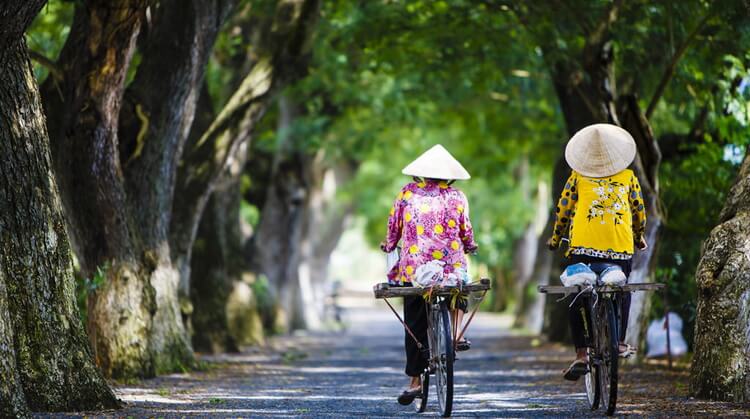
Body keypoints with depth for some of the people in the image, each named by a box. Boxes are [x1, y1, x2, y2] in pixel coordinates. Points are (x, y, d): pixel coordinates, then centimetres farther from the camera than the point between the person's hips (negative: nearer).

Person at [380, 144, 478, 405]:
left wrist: (389, 246, 28)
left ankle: (415, 380, 3)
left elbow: (394, 225, 8)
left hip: (413, 267, 0)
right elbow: (466, 232, 6)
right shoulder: (456, 197, 3)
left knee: (414, 324, 6)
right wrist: (470, 247, 28)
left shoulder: (408, 193, 4)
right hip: (451, 265, 0)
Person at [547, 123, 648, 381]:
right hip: (621, 247, 1)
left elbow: (563, 208, 8)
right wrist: (639, 237, 30)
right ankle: (620, 342, 21)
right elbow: (639, 209, 13)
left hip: (583, 246, -1)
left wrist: (556, 238, 21)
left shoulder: (578, 176, 4)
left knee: (577, 298, 4)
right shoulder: (628, 176, 6)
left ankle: (582, 355, -6)